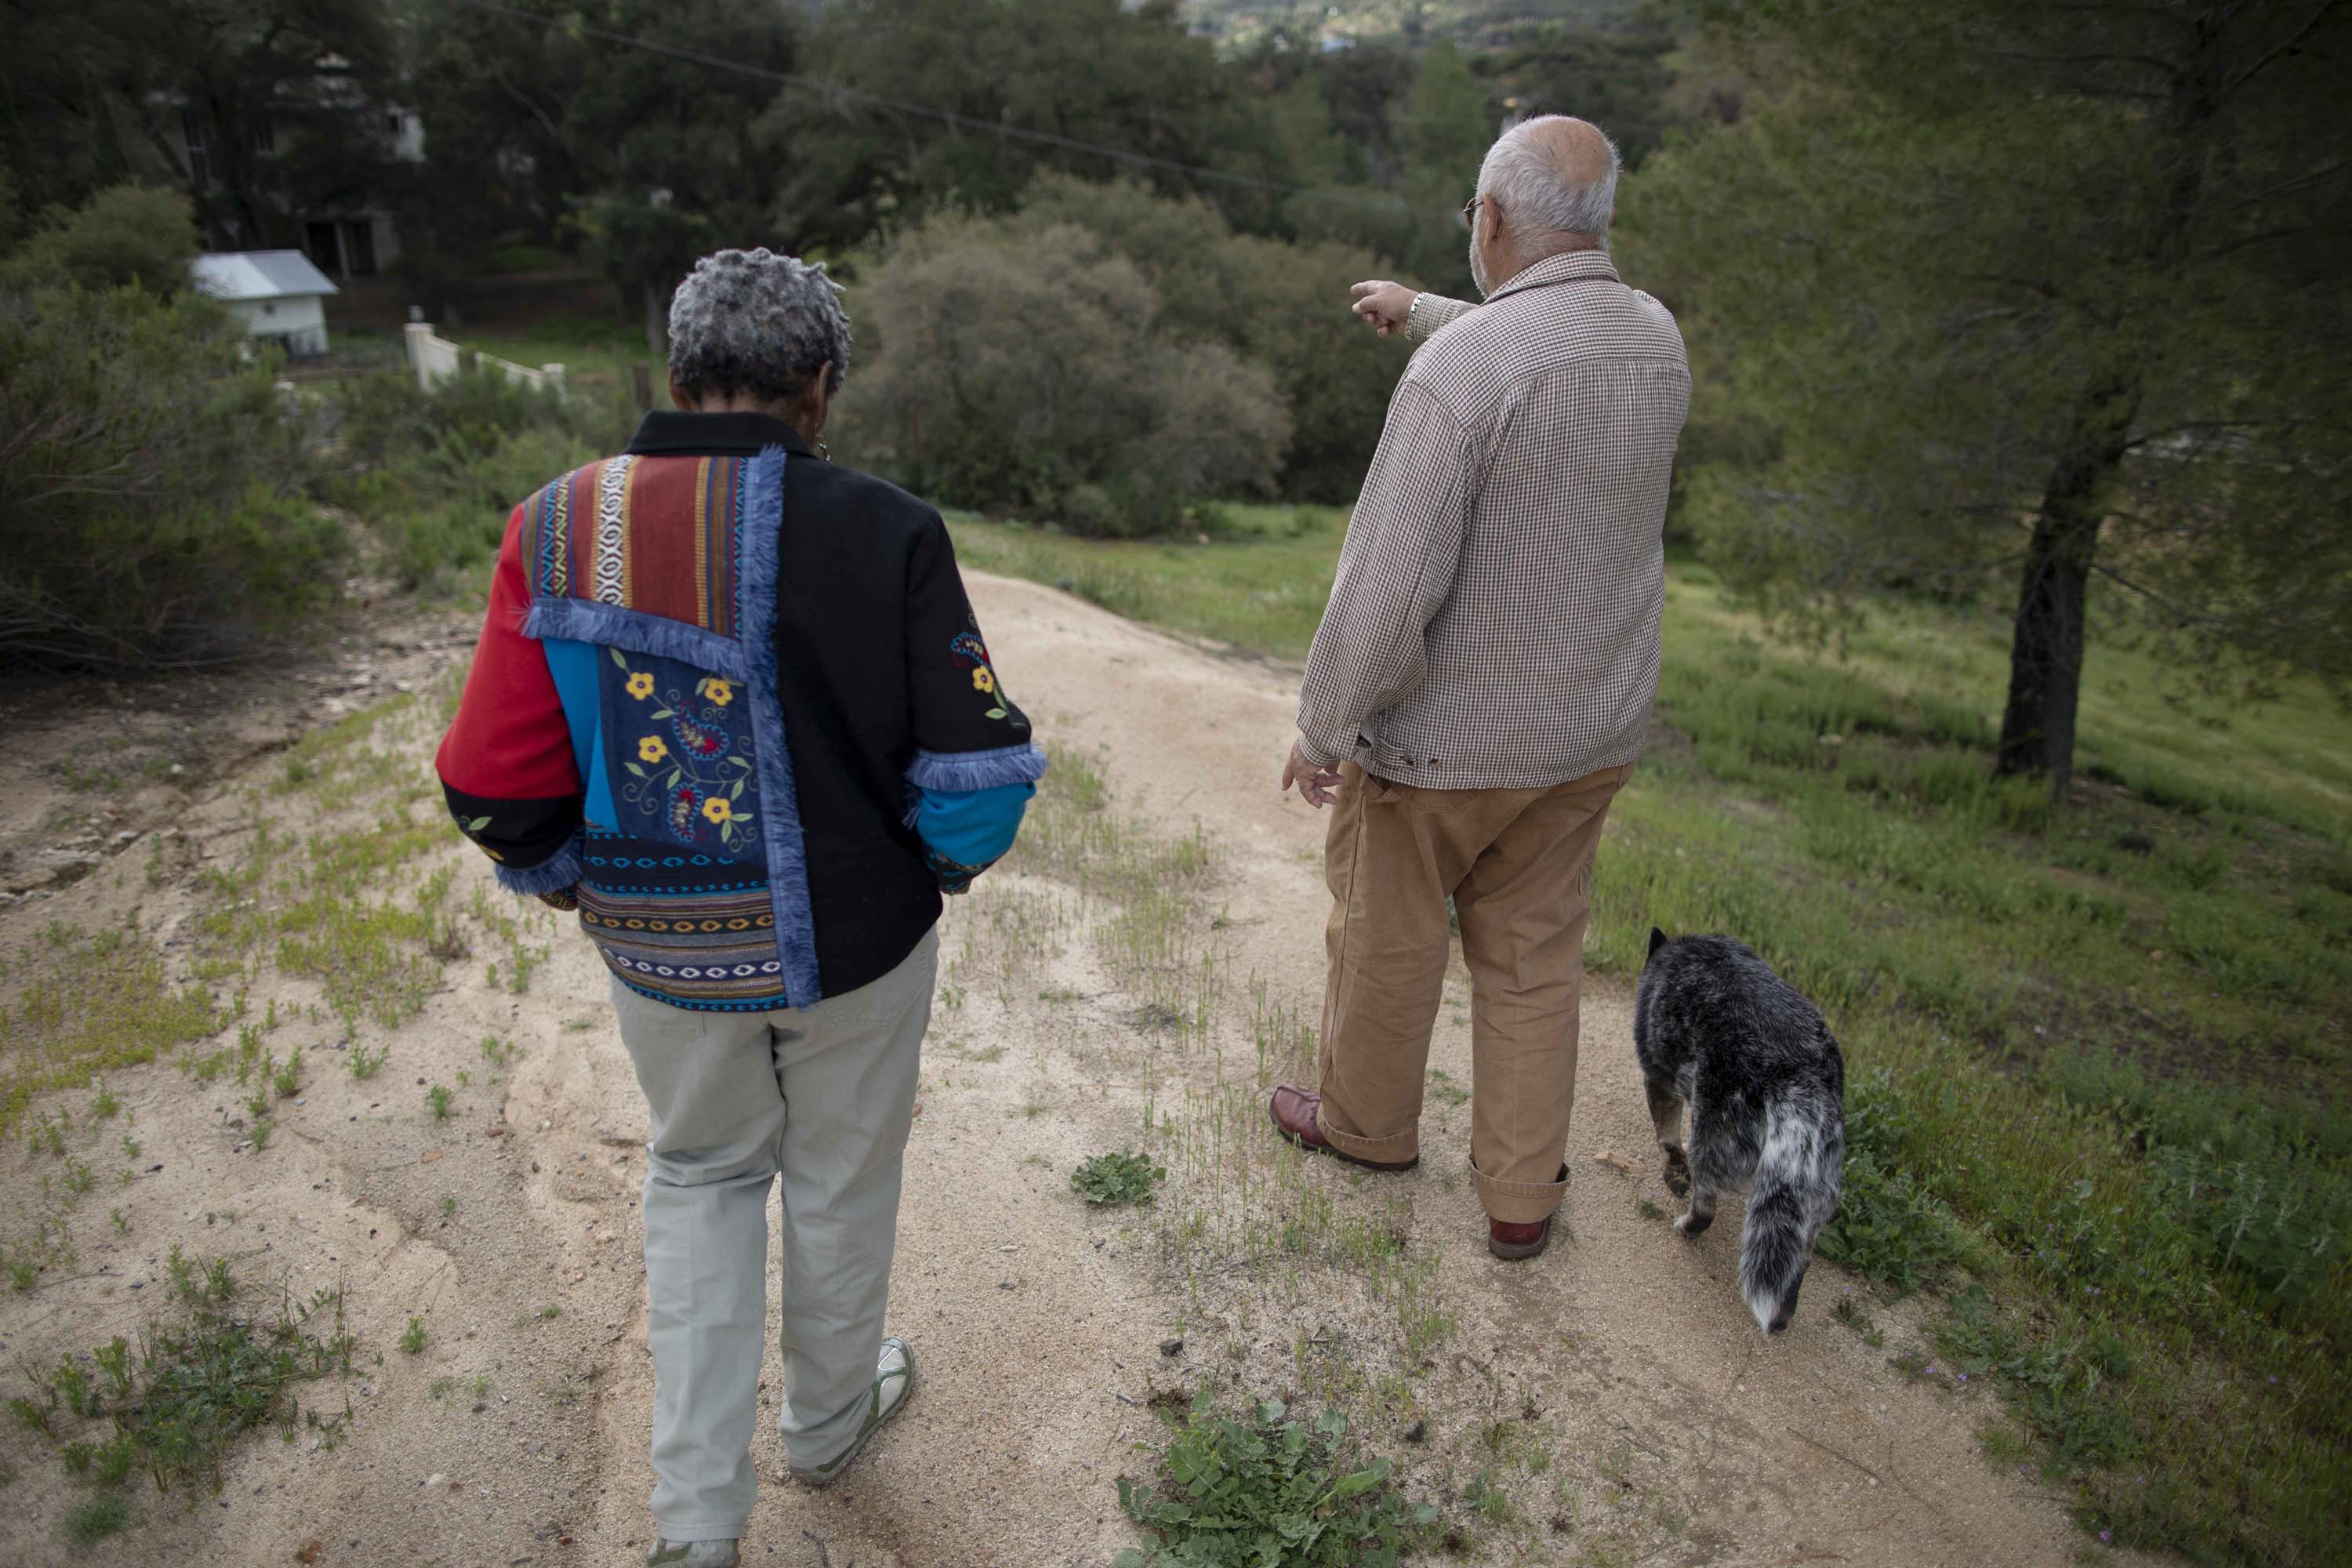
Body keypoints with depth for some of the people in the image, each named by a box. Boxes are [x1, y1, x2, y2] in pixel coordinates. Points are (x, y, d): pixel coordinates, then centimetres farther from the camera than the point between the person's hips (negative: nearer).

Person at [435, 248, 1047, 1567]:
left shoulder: (557, 532, -10)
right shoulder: (880, 531, -19)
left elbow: (500, 790, -8)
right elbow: (978, 779, -18)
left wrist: (592, 888, 10)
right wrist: (933, 871, 3)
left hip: (664, 954, 3)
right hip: (856, 941, -2)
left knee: (703, 1176, 26)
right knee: (840, 1184, 22)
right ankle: (831, 1419, 47)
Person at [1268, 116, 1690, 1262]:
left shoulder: (1457, 369, -24)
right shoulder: (1658, 342, -1)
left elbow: (1388, 585, -25)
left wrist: (1322, 726, -11)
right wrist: (1422, 312, 34)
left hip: (1443, 736, -6)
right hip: (1590, 735, 6)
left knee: (1386, 936, 17)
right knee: (1533, 963, 17)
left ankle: (1365, 1120, 41)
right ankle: (1520, 1196, 29)